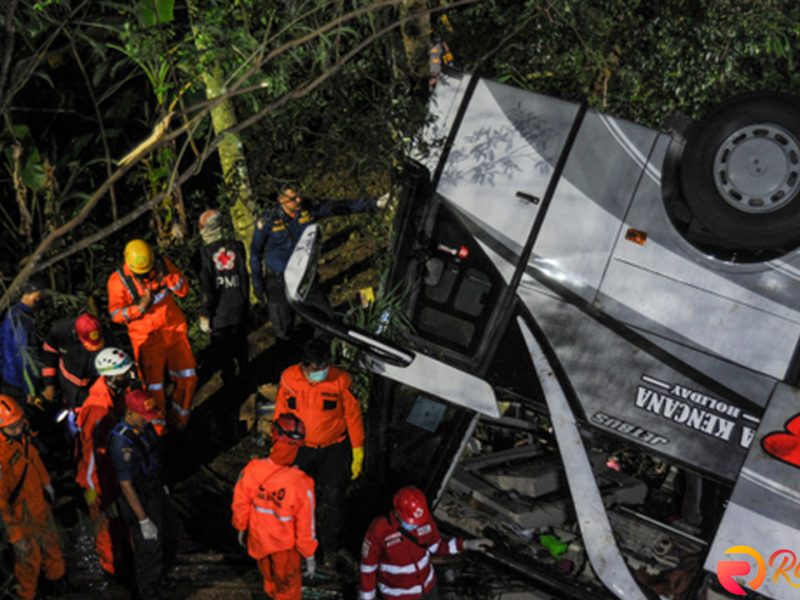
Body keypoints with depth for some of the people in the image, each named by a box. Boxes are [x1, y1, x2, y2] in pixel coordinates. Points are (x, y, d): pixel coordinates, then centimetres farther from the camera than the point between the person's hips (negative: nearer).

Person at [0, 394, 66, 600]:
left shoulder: (21, 435, -14)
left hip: (40, 502, 8)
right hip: (21, 515, -8)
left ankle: (56, 577, 56)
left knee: (51, 544, 29)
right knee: (29, 558, 14)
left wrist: (46, 483, 21)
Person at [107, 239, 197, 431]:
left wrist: (166, 276, -22)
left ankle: (180, 419, 32)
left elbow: (184, 290, -5)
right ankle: (158, 428, 22)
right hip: (147, 338, -3)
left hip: (174, 330, 3)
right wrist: (140, 307, -28)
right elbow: (116, 314, -13)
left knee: (188, 377, 9)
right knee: (153, 386, 0)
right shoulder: (119, 280, -15)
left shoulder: (163, 264, -7)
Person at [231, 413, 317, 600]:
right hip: (284, 546, -3)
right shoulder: (301, 484, -35)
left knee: (270, 580, 33)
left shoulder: (251, 470, -27)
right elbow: (305, 525, -22)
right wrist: (309, 555, -5)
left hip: (258, 539, 3)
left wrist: (241, 528, 12)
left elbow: (240, 504, -9)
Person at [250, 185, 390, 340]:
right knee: (284, 331, 4)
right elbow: (255, 252, -5)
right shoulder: (268, 220, -16)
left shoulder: (307, 211, -7)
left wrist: (373, 203, -9)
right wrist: (257, 283, -3)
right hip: (278, 280, -4)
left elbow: (341, 208, -4)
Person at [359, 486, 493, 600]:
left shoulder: (425, 519, -22)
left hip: (425, 582, 5)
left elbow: (435, 546, -4)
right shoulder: (379, 530, -35)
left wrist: (466, 544, -15)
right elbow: (368, 565, -20)